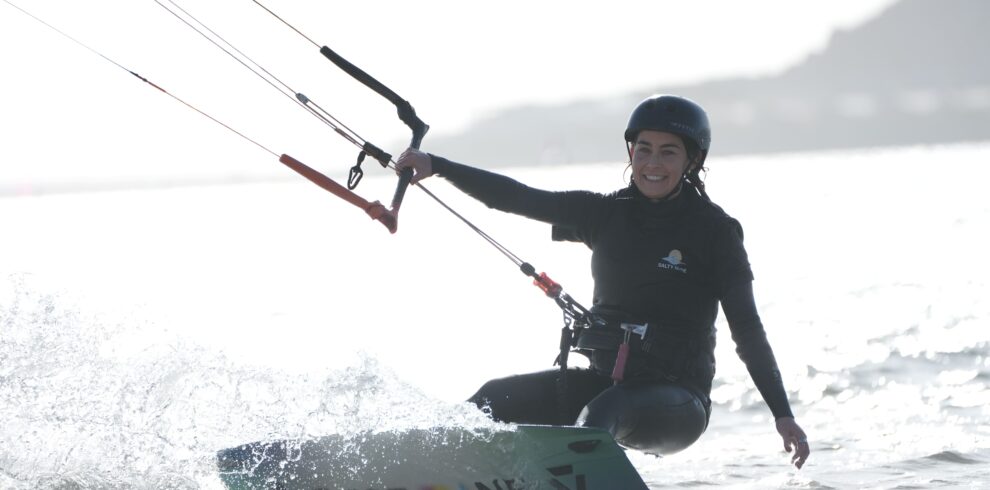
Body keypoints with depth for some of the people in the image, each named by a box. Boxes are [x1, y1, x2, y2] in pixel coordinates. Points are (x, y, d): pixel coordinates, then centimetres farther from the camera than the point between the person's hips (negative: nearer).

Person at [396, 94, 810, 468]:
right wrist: (435, 166, -10)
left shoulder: (714, 232, -3)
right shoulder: (606, 215, 7)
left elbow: (747, 330, -3)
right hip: (604, 381, 5)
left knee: (599, 417, -35)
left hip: (675, 399, -5)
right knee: (496, 400, -14)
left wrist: (783, 414, -10)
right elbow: (519, 198, 1)